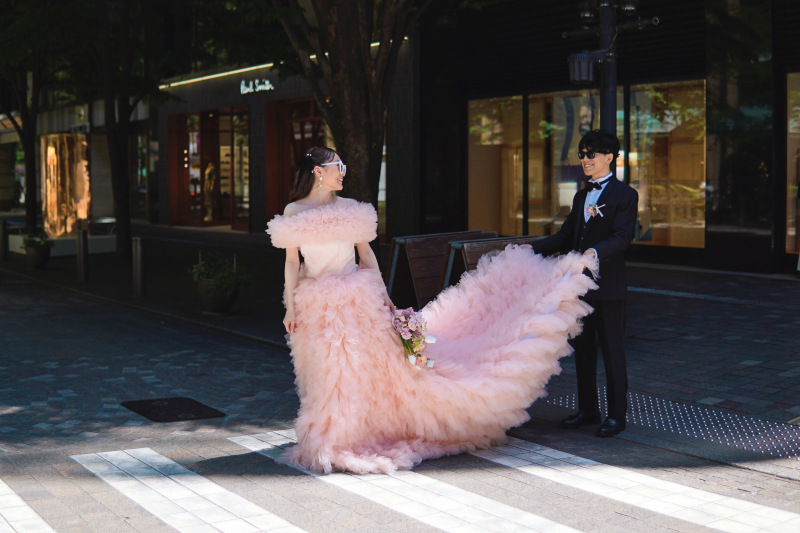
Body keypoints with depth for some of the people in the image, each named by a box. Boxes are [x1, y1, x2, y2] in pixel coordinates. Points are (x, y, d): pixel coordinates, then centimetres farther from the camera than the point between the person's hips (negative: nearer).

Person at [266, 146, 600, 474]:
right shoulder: (293, 211, 0)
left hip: (358, 299, 0)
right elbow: (292, 263, 2)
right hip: (316, 307, 0)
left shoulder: (349, 208, 3)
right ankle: (333, 441, 27)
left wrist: (383, 296, 4)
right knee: (328, 375, 9)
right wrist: (290, 308, -2)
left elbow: (367, 255, 6)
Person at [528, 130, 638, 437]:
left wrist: (596, 251, -35)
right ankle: (587, 411, 24)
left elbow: (621, 237, -17)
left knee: (612, 350, 1)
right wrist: (534, 248, 5)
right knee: (582, 348, 13)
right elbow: (566, 236, 17)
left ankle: (617, 415, 11)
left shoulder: (625, 195, -6)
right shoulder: (581, 197, 17)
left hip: (608, 285, -7)